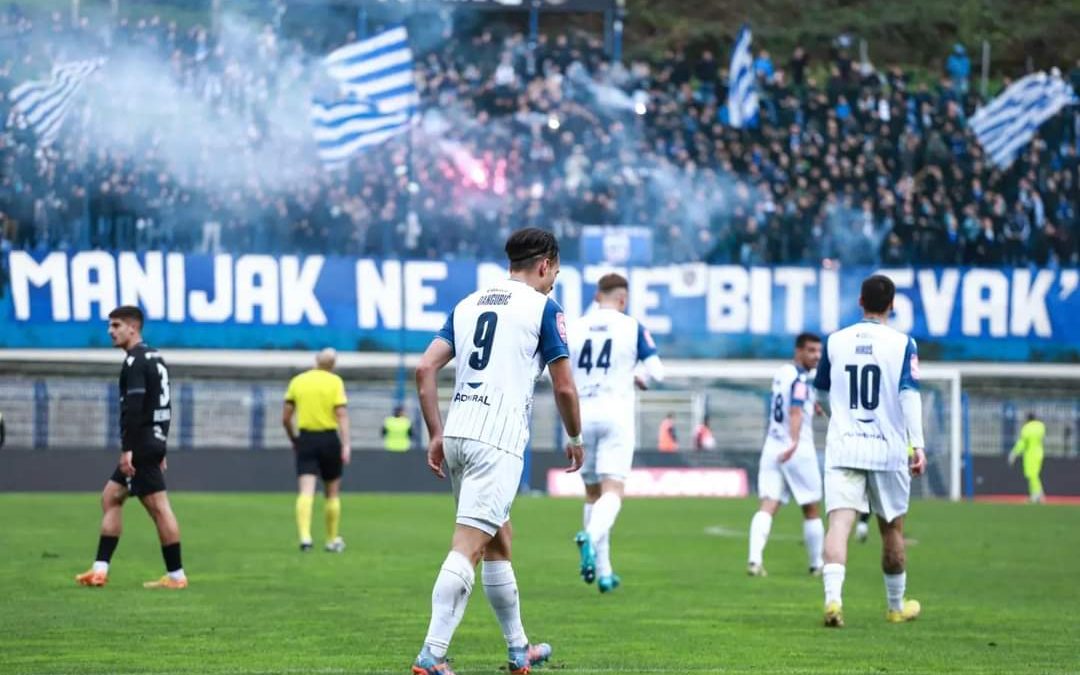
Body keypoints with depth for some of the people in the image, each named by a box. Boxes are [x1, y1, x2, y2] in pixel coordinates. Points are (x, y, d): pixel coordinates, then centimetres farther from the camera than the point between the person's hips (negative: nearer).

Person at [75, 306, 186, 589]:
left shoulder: (135, 361, -13)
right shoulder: (155, 357, 17)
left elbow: (133, 407, -22)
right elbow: (163, 405, 20)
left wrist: (127, 449, -23)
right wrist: (159, 451, 22)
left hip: (141, 445, -10)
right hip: (154, 441, 10)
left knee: (159, 507, -7)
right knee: (110, 497, 13)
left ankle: (175, 575, -4)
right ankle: (100, 570, 10)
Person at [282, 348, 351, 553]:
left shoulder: (297, 381, 5)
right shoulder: (335, 382, -2)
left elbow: (285, 418, 5)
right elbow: (341, 415, -11)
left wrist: (293, 440, 19)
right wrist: (346, 445, -14)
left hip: (305, 438, 1)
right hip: (329, 438, -1)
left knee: (306, 491, -5)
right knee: (332, 492, 11)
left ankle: (305, 536, -22)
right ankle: (333, 540, 19)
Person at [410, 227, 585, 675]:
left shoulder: (467, 305, 17)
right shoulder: (543, 307, 1)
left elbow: (425, 369, 9)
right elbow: (564, 388, 0)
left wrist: (436, 434, 13)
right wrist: (575, 439, 16)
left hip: (457, 435, 7)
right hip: (498, 442, -7)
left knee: (498, 541, 20)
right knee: (467, 548, -12)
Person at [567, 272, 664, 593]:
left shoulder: (574, 328, 5)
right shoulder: (632, 328, -1)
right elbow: (656, 371, -4)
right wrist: (640, 380, 18)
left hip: (582, 415, 3)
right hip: (616, 414, -3)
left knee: (592, 493, 14)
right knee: (612, 491, -8)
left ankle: (603, 571, 14)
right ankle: (591, 537, -39)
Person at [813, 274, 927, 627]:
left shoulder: (836, 341, 7)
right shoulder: (902, 344, -2)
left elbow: (822, 394, 19)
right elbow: (909, 395, -12)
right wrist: (918, 445, -13)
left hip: (842, 448, 1)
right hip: (888, 450, -1)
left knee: (839, 523, -10)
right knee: (892, 529, 15)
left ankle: (833, 598, -32)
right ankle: (896, 606, 29)